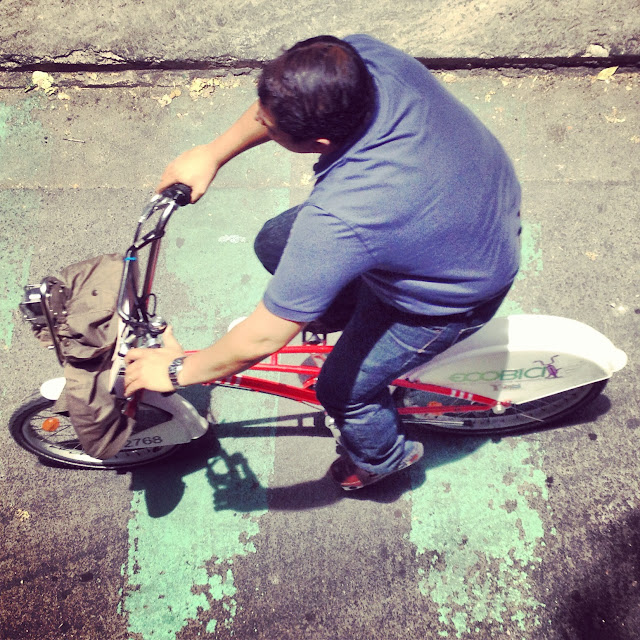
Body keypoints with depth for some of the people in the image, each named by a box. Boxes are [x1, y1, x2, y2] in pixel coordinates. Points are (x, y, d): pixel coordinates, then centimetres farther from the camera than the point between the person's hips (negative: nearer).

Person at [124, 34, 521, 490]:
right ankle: (356, 319, 41)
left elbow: (261, 340, -30)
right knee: (274, 245, 10)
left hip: (457, 292, -7)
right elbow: (285, 102, -2)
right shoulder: (365, 55, -26)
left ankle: (381, 456, 45)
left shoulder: (337, 221, -43)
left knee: (342, 389, 9)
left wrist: (177, 370, -13)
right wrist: (212, 154, -4)